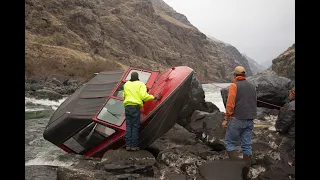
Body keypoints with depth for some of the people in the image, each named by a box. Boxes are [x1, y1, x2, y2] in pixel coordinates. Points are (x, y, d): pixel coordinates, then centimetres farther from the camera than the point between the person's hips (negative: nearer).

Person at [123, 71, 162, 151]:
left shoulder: (126, 84, 14)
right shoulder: (140, 84, 0)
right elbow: (144, 96, -11)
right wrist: (154, 97, -2)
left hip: (127, 106, 4)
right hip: (135, 107, -4)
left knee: (128, 126, 7)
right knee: (135, 126, 1)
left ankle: (128, 145, 7)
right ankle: (134, 146, 2)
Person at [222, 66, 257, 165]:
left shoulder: (234, 85, -8)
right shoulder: (252, 86, 14)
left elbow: (230, 104, -14)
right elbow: (254, 103, 18)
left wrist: (226, 118, -8)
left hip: (237, 120, -7)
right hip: (250, 121, 7)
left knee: (229, 142, 3)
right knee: (247, 145, 10)